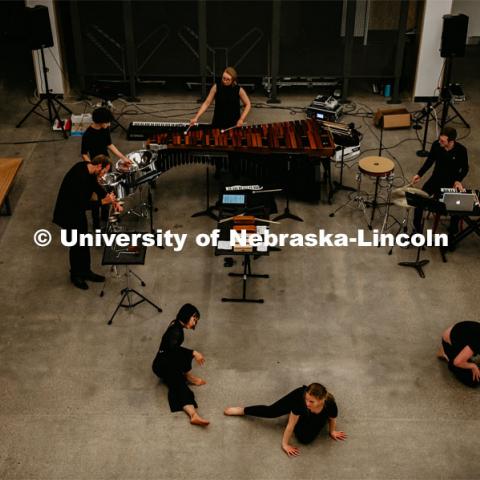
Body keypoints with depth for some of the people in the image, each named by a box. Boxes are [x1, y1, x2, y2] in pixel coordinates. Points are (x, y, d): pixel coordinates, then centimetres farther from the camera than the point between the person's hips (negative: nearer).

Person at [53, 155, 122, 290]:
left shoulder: (88, 169, -5)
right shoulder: (80, 176, -34)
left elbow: (96, 186, 10)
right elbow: (83, 204, -32)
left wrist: (113, 200, 3)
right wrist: (104, 201, -25)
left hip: (77, 210, 9)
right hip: (69, 214, -9)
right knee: (76, 245, 7)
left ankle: (85, 271, 33)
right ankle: (75, 275, 27)